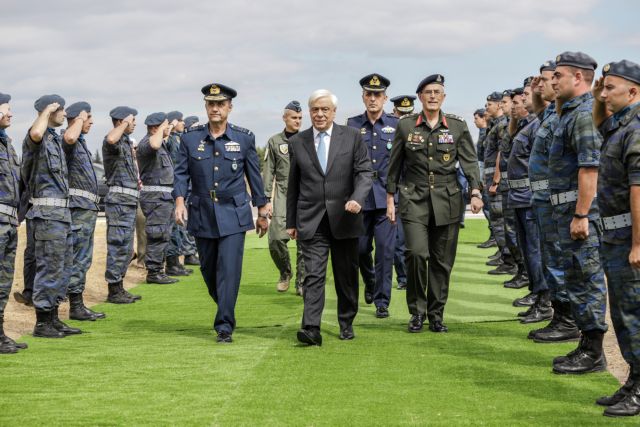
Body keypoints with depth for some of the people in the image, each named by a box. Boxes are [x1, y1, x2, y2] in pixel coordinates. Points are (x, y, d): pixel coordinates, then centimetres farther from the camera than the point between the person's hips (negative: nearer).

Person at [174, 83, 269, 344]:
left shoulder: (244, 138, 1)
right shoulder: (190, 138, 2)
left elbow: (254, 175, 7)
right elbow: (181, 173, 2)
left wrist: (262, 211, 10)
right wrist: (179, 200, -15)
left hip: (233, 214, -2)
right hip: (202, 215, 2)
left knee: (229, 269, -11)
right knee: (208, 270, 12)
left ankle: (224, 326, -8)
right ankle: (226, 310, 35)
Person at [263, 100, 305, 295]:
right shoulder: (274, 141, 7)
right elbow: (268, 172, 6)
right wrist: (268, 200, 0)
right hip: (283, 194, 0)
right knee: (276, 239, -11)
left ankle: (301, 283, 7)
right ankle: (285, 273, 14)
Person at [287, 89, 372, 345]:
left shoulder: (352, 137, 3)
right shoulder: (297, 142, 7)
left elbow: (364, 172, -2)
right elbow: (293, 185, 12)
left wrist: (357, 199, -21)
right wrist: (291, 221, 12)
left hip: (344, 218, 0)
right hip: (311, 221, 0)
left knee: (347, 275, 10)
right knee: (313, 275, -10)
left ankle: (347, 324, 25)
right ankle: (311, 329, -17)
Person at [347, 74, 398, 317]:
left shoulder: (396, 125, 4)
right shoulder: (352, 125, 6)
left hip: (386, 195, -1)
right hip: (360, 195, 1)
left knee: (385, 249, -5)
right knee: (361, 247, 8)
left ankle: (382, 301, 3)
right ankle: (370, 284, 37)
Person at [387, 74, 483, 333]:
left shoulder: (457, 126, 5)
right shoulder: (405, 126, 4)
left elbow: (469, 161, 2)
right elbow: (395, 165, 10)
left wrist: (475, 191, -12)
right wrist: (390, 197, 8)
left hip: (447, 201, 1)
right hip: (414, 199, -1)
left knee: (442, 260, 4)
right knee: (417, 253, -15)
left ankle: (436, 314, 17)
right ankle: (417, 311, 2)